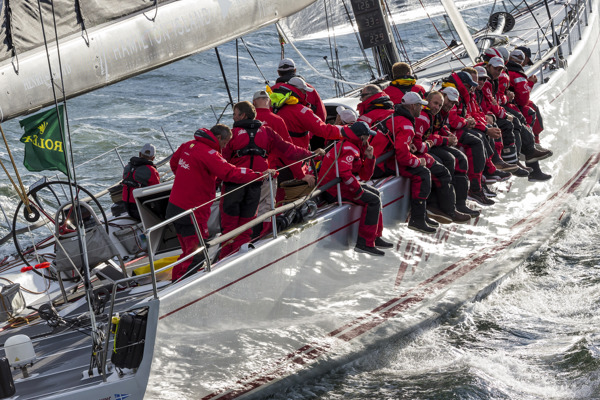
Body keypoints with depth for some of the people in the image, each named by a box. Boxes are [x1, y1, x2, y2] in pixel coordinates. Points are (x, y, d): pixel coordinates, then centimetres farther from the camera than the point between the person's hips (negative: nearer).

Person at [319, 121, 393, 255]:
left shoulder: (355, 148, 16)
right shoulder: (349, 149, -18)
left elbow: (365, 176, 14)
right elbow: (344, 172, -35)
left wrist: (369, 158, 0)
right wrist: (359, 190, -25)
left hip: (342, 184, 11)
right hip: (336, 189, -11)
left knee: (375, 193, 20)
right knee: (373, 200, -16)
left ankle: (376, 237, 20)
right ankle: (364, 243, -18)